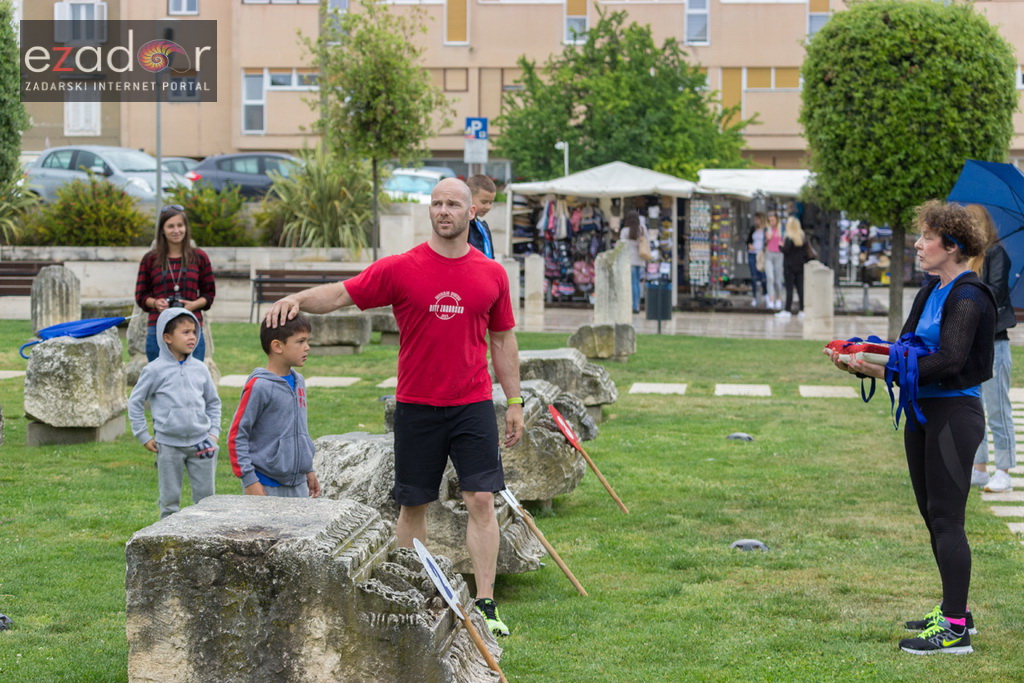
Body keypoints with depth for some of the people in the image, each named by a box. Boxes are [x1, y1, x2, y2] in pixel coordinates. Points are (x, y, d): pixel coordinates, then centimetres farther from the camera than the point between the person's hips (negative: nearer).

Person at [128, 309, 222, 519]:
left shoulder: (199, 369, 5)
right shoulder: (155, 370, -6)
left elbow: (213, 402, 17)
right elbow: (135, 402, 2)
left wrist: (214, 432, 7)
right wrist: (144, 436, 0)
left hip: (200, 443, 3)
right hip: (168, 445, -3)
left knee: (206, 495, 7)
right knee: (170, 498, 6)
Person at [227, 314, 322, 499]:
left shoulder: (298, 382, 9)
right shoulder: (259, 386, -14)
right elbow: (236, 436, -12)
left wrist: (309, 470, 20)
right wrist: (249, 481, -16)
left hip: (298, 486, 7)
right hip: (267, 487, -7)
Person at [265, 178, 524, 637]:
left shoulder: (492, 274, 4)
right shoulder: (400, 269, -2)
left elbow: (502, 340, 12)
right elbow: (340, 294, -5)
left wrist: (514, 401, 11)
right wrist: (298, 299, -24)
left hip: (473, 405, 1)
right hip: (416, 407, -1)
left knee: (481, 500, -6)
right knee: (413, 505, 7)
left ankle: (485, 604, -1)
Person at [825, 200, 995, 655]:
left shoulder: (968, 296, -15)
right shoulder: (930, 294, 13)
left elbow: (948, 361, -25)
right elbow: (907, 349, 10)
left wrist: (880, 369, -27)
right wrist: (863, 362, -7)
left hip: (954, 414, -9)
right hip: (922, 413, 10)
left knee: (946, 519, -7)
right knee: (933, 516, 15)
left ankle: (955, 630, -3)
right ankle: (954, 610, 26)